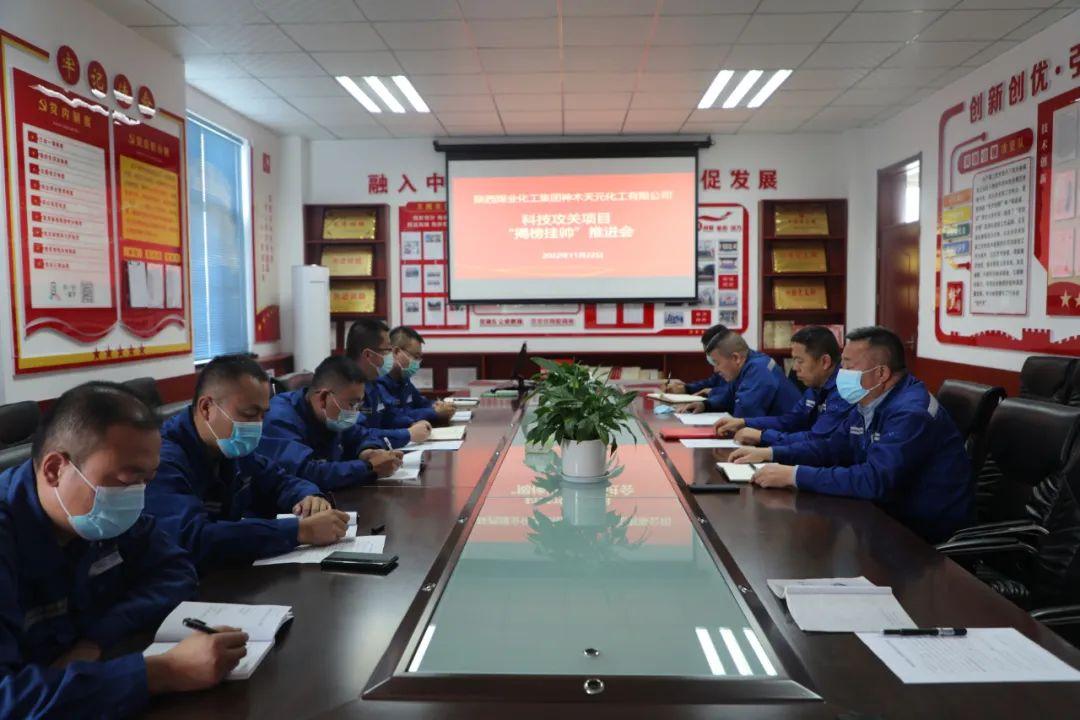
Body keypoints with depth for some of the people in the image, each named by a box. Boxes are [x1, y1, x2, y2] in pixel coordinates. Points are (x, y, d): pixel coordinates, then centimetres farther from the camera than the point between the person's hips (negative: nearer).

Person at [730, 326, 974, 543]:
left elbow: (874, 480, -34)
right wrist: (769, 453, 2)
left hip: (925, 528, -8)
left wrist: (795, 475, -31)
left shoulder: (910, 413, -25)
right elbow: (832, 447, 14)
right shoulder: (869, 403, 5)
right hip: (889, 512, 8)